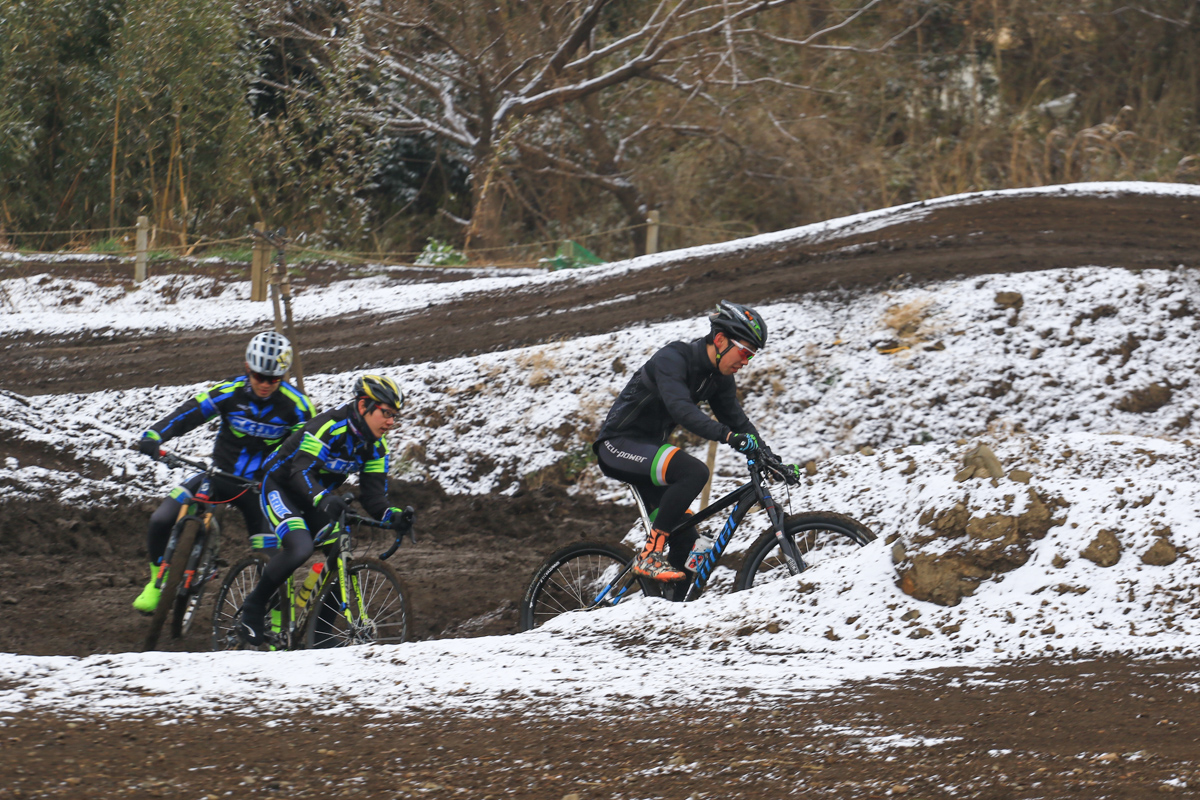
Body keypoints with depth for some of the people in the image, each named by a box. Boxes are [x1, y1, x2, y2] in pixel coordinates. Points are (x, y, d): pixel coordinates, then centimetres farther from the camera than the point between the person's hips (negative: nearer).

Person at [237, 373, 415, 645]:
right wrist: (322, 498, -56)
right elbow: (301, 471, -37)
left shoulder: (375, 447, -5)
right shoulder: (329, 427, -28)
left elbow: (373, 494, -9)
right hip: (281, 488, -8)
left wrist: (393, 516, -30)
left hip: (319, 498, 9)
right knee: (299, 549, -30)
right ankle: (253, 607, -12)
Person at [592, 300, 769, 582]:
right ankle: (650, 556, -27)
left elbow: (737, 421, 8)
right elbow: (680, 408, -37)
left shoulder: (720, 378, 4)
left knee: (685, 538, 1)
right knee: (694, 472, -31)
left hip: (649, 449, 9)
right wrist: (727, 435, -48)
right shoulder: (672, 359, -22)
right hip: (619, 446, -9)